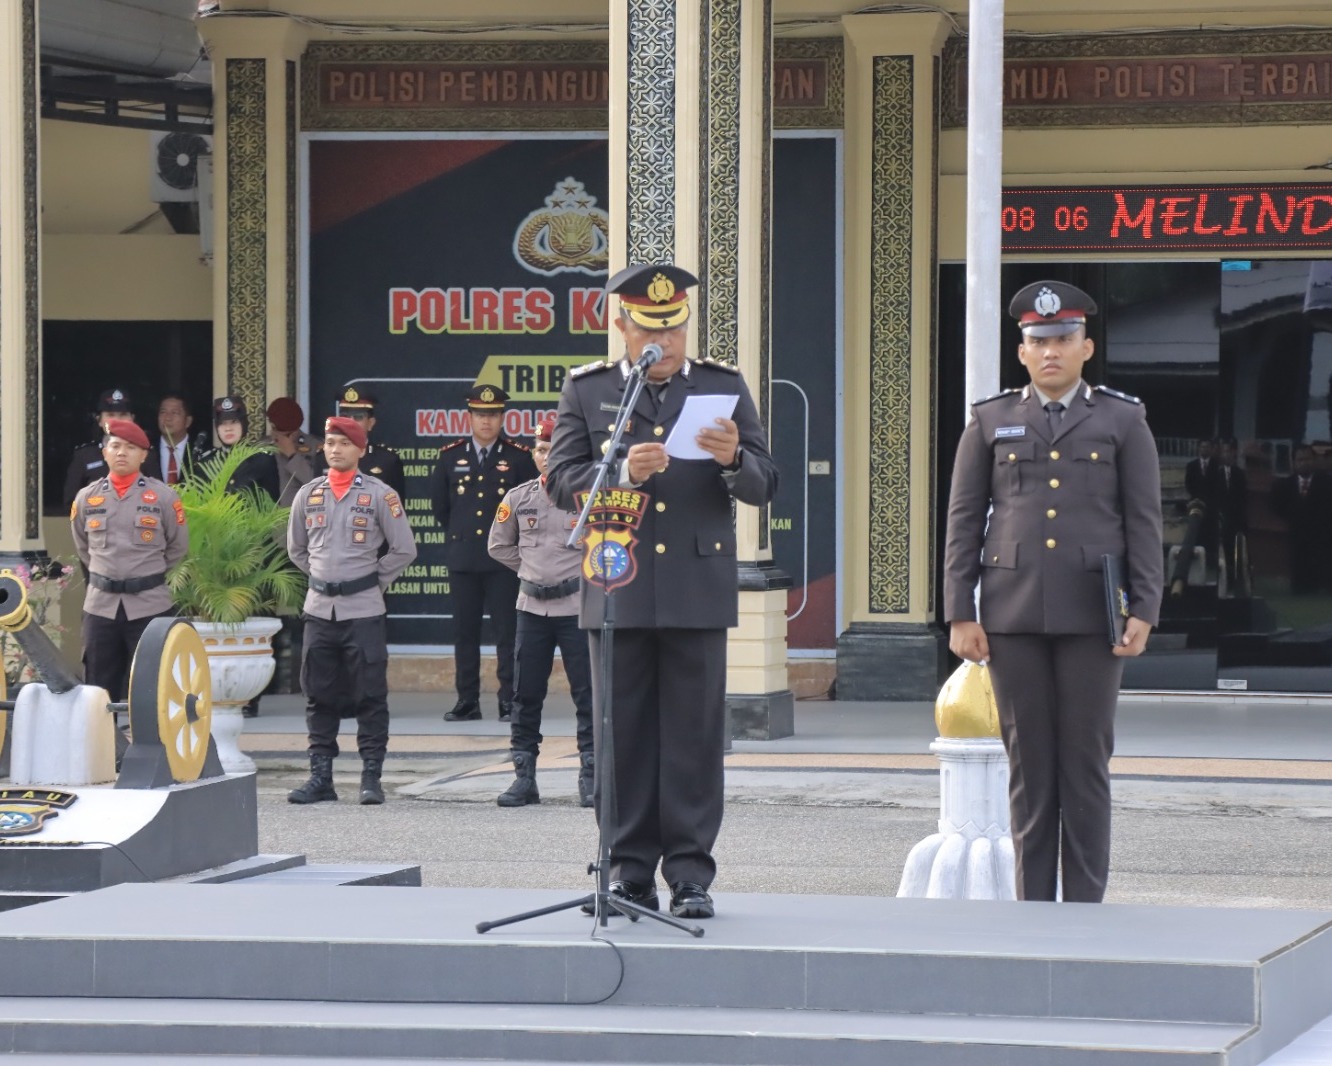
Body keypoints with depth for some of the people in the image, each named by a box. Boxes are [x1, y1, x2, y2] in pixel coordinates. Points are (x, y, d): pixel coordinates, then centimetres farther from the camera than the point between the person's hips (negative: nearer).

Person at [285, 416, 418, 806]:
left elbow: (404, 549, 1)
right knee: (320, 695, 6)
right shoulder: (308, 494, 9)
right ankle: (320, 776, 10)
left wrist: (373, 581, 4)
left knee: (370, 694, -3)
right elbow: (296, 548, 21)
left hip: (364, 609, -4)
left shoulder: (379, 495, -2)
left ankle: (371, 777, 1)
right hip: (319, 609, 4)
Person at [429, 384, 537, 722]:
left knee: (507, 631, -3)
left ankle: (510, 702, -1)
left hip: (504, 558, -3)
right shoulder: (451, 456, 8)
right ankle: (467, 702, 8)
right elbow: (439, 503, 19)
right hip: (462, 558, 3)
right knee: (465, 633, 4)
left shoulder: (519, 457, 1)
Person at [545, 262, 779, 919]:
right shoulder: (586, 391, 10)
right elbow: (562, 482, 1)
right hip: (620, 591, 0)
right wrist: (622, 474, -16)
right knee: (624, 734, 2)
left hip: (697, 590, 0)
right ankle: (630, 871, 8)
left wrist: (733, 460, -16)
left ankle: (690, 875, 3)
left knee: (694, 734, -1)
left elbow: (764, 485, 6)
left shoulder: (724, 387, 11)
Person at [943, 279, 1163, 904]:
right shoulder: (991, 422, 10)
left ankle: (1085, 905, 5)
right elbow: (964, 521, 8)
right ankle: (1033, 904, 8)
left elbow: (1143, 523, 4)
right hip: (1013, 616, 1)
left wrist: (1143, 610, -5)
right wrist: (960, 614, 0)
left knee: (1087, 761, 0)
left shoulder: (1122, 422, 7)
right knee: (1028, 762, 3)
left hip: (1092, 614, -1)